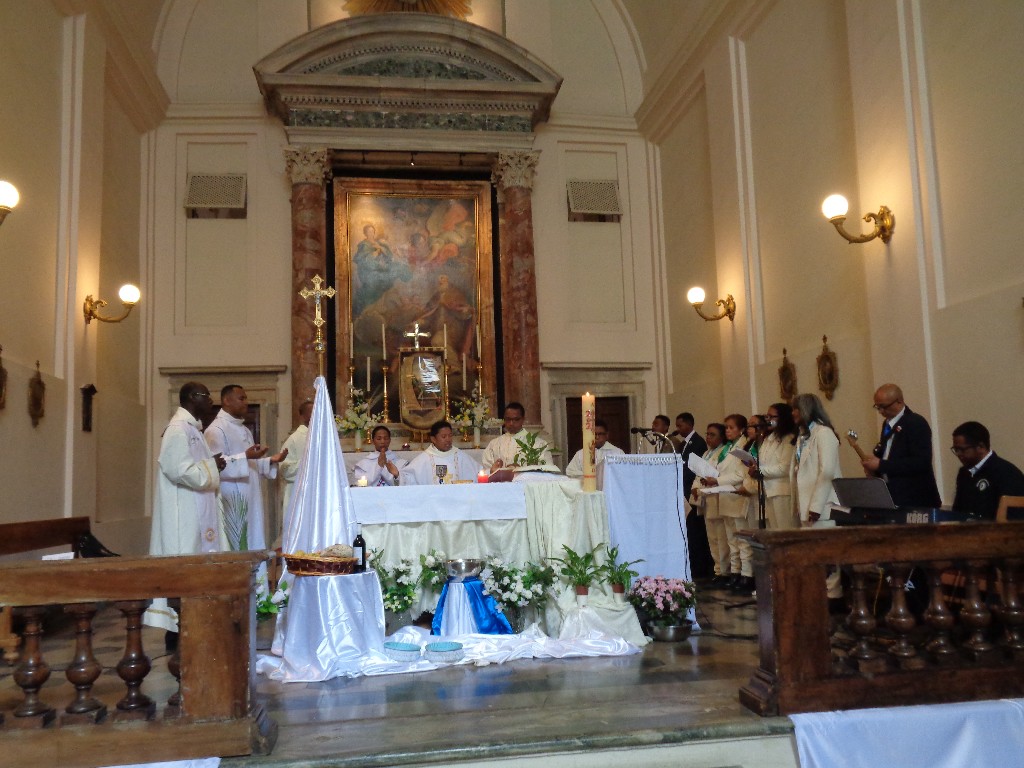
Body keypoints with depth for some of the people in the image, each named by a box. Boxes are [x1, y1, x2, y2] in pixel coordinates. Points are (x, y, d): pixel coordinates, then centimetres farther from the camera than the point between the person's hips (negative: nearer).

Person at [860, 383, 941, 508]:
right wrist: (875, 463, 0)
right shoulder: (887, 424, 13)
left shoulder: (917, 423, -12)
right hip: (891, 497, 7)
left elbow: (921, 462, -22)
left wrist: (881, 465, -22)